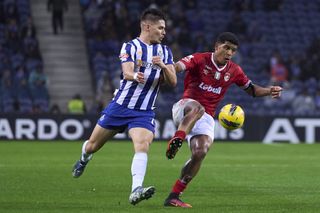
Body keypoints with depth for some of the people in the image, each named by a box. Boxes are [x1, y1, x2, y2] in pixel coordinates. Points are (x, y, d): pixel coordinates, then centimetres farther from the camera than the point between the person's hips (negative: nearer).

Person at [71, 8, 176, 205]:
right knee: (93, 145, 11)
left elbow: (173, 82, 0)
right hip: (120, 106, -1)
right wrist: (135, 76, -46)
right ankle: (84, 159, 47)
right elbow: (127, 72, -21)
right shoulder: (130, 47, -5)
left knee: (143, 146, -25)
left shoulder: (165, 52, 7)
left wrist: (164, 67, -21)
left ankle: (136, 191, -35)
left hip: (144, 112, 1)